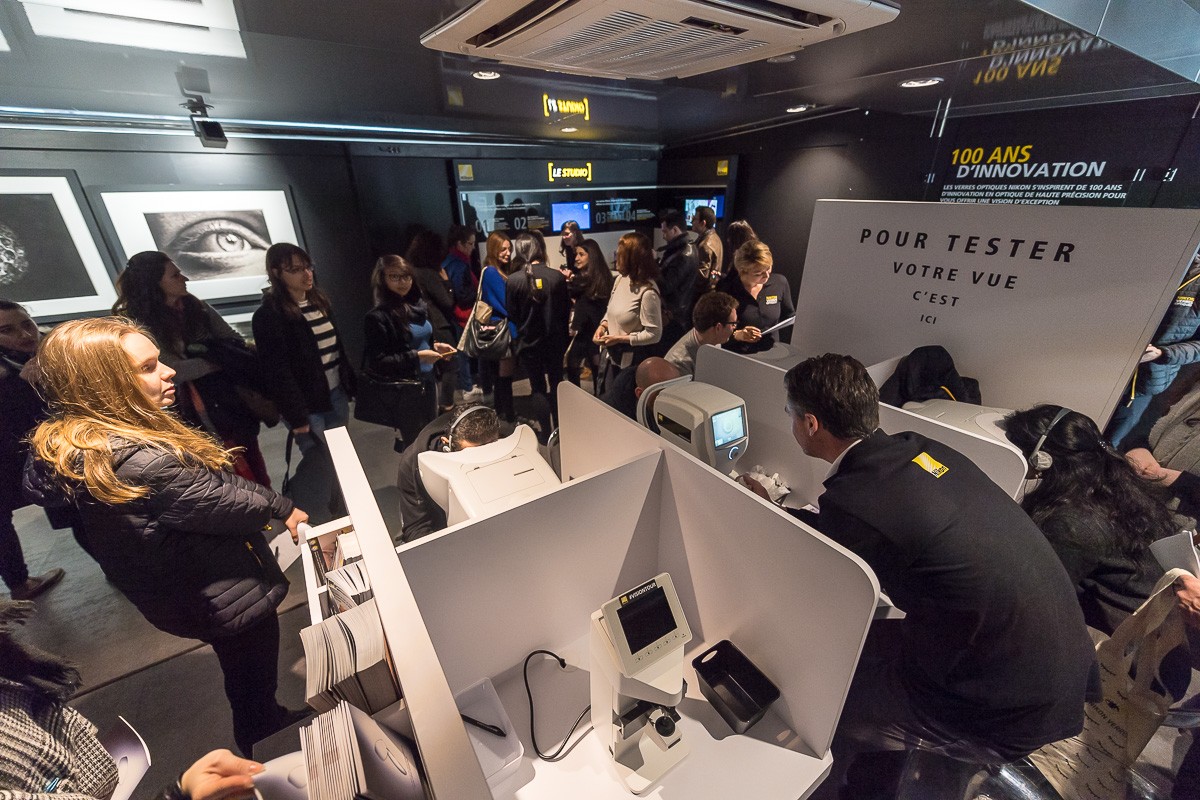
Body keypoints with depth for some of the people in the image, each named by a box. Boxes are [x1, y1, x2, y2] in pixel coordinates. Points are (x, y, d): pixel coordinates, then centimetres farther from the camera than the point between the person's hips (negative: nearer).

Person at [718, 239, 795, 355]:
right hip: (734, 356, -3)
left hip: (770, 354, 3)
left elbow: (789, 317, 20)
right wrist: (737, 334, -20)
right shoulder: (726, 289, -8)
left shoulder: (780, 282, 5)